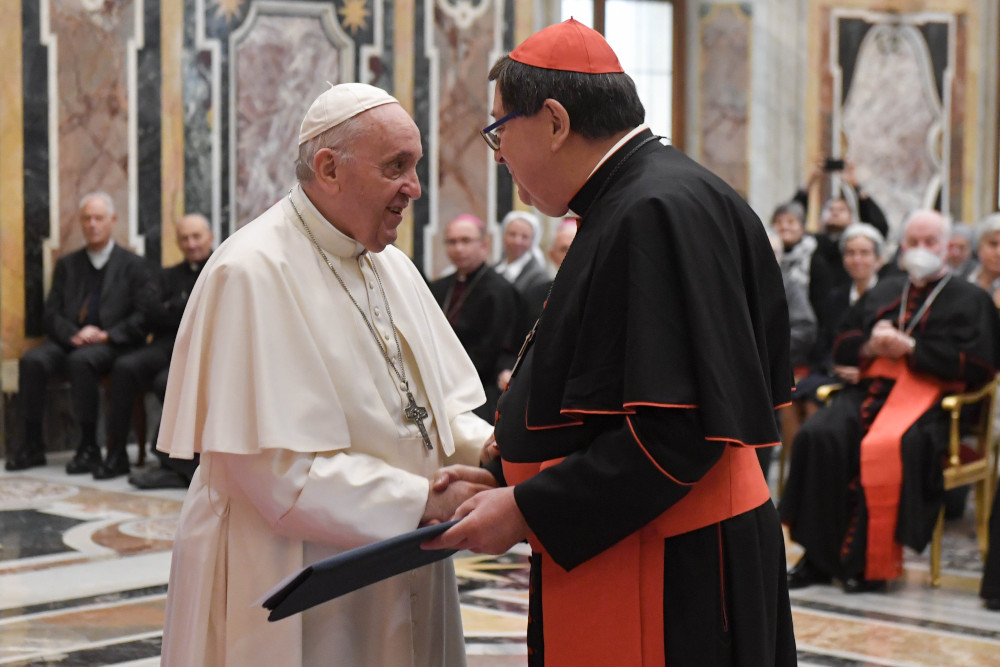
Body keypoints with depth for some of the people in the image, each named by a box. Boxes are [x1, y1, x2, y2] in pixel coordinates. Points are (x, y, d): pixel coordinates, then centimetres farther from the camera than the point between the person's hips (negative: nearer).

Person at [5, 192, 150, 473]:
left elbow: (143, 317, 0)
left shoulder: (132, 265, 9)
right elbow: (51, 314, 11)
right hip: (69, 342, 4)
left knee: (81, 361, -37)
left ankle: (89, 447, -29)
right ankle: (32, 445, -20)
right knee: (32, 361, -27)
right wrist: (72, 335, -10)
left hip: (110, 345, -4)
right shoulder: (67, 265, 19)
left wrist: (107, 335, -15)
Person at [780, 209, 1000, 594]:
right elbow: (841, 346, 24)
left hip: (927, 396, -5)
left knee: (887, 449, -37)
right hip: (870, 389, 5)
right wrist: (871, 345, -1)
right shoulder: (884, 292, 26)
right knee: (819, 437, -26)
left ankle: (873, 563, -26)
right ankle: (819, 557, -21)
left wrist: (910, 348, -8)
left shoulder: (969, 300, 12)